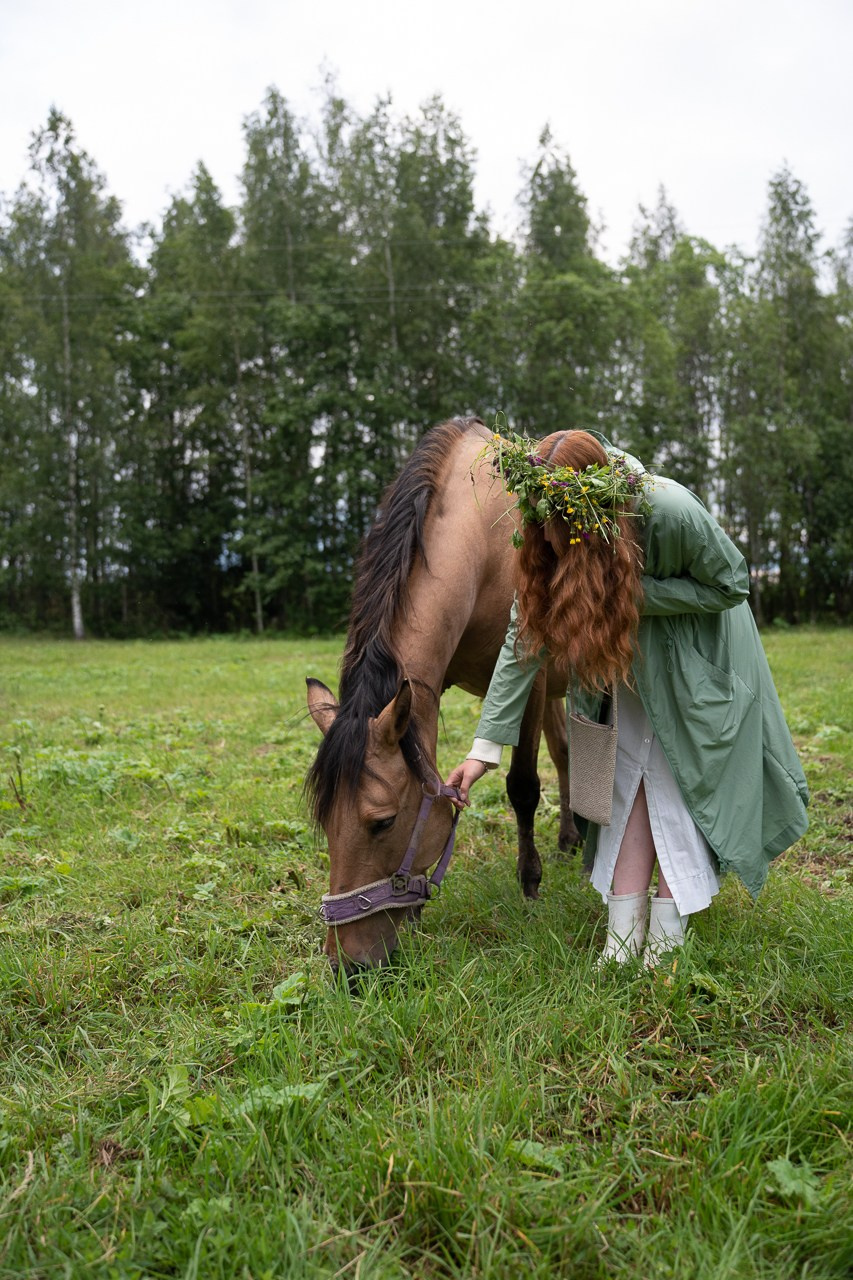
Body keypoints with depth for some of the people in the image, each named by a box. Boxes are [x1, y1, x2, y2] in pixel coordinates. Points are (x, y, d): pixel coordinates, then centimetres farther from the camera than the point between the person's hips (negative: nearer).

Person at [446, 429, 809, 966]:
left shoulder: (672, 511, -37)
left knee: (678, 780, -5)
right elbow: (524, 637, -18)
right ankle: (624, 933, 7)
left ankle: (667, 939, 5)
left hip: (700, 654, -4)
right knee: (627, 772, 1)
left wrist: (639, 594, -33)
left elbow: (732, 585, -20)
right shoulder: (548, 539, -22)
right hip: (632, 654, 4)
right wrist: (486, 746, -21)